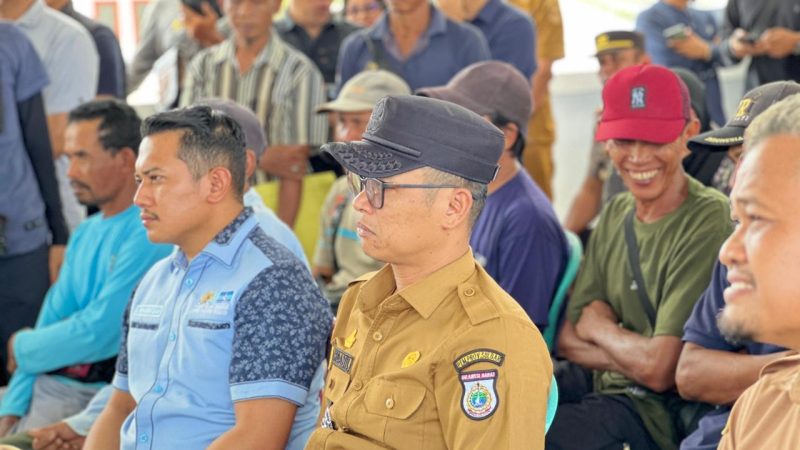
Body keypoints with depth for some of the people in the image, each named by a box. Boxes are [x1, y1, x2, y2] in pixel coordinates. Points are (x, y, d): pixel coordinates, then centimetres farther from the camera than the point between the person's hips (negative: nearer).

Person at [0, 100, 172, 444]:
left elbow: (98, 331, -16)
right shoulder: (85, 234, 16)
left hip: (96, 389, -8)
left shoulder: (148, 235, -14)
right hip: (46, 380, 8)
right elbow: (52, 320, 13)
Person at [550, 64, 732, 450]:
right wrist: (635, 354, -11)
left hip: (664, 410, -7)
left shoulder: (710, 222, -16)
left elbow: (660, 371, -19)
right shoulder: (614, 216, 9)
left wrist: (600, 329, 0)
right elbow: (568, 340, 7)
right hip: (604, 389, 7)